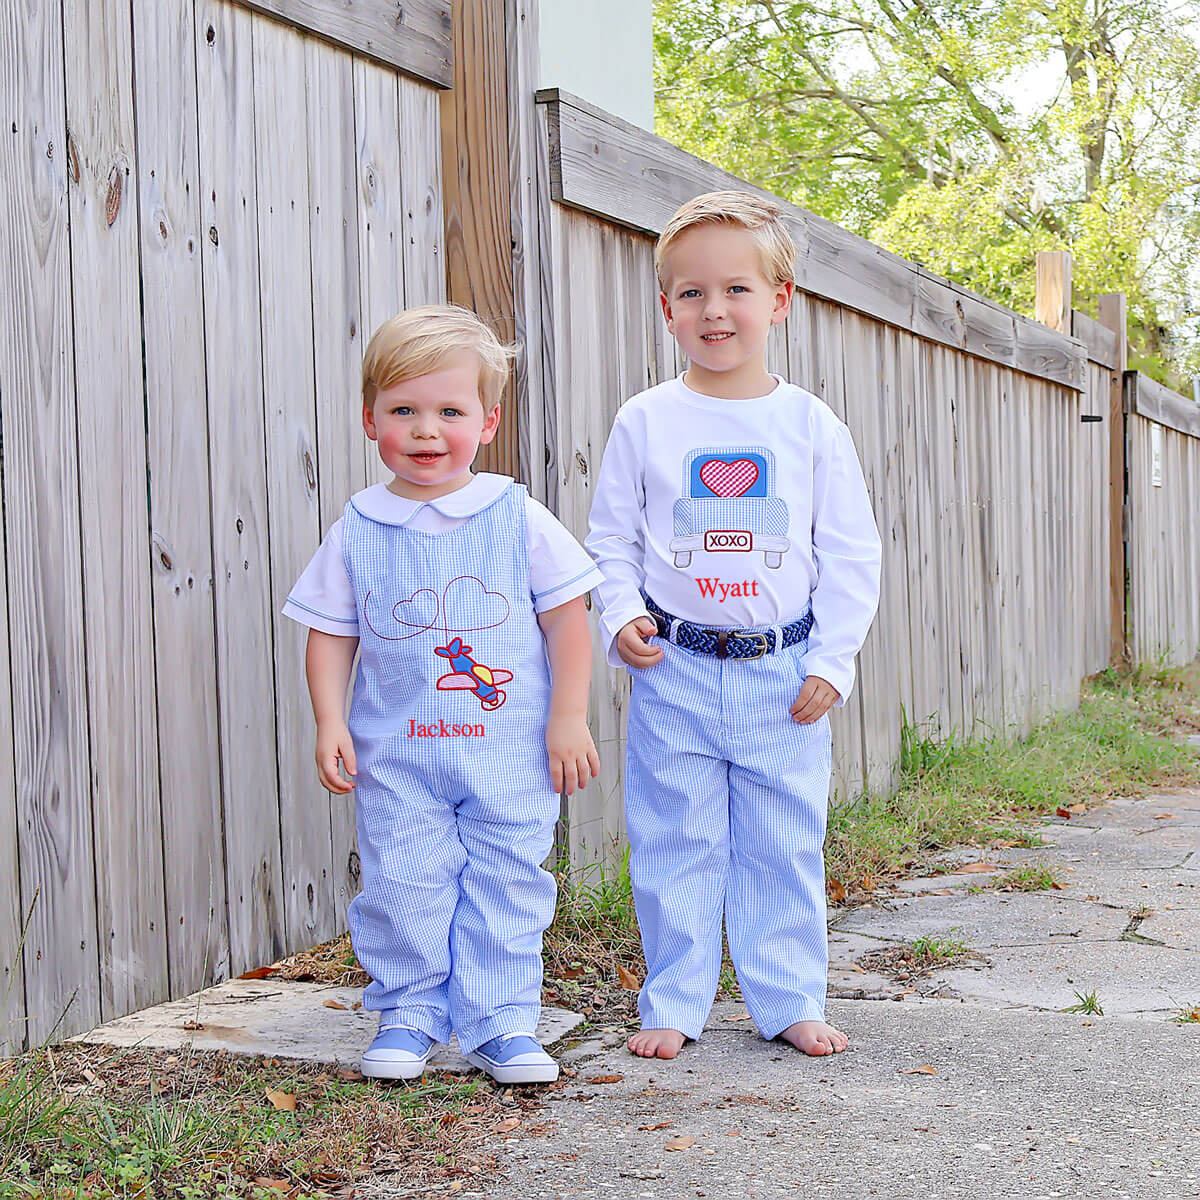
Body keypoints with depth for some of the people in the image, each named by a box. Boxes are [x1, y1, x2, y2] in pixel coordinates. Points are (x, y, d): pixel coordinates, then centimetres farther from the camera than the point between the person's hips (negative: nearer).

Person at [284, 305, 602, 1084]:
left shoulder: (520, 519, -2)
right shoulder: (358, 532, 2)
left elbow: (568, 617, 1)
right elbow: (331, 632, 6)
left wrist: (568, 717, -4)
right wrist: (330, 723, -4)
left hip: (511, 750, -1)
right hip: (396, 757, 1)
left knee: (507, 885, 4)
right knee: (402, 886, 3)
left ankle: (502, 1023, 16)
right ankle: (408, 1016, 22)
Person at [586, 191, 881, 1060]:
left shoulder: (811, 425, 2)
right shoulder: (645, 421, 1)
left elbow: (851, 553, 3)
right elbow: (611, 539, 7)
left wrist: (831, 659, -4)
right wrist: (622, 616, -10)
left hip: (784, 675, 0)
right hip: (674, 671, 0)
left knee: (786, 843, 8)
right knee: (674, 844, 6)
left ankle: (791, 1000, 22)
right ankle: (673, 1004, 19)